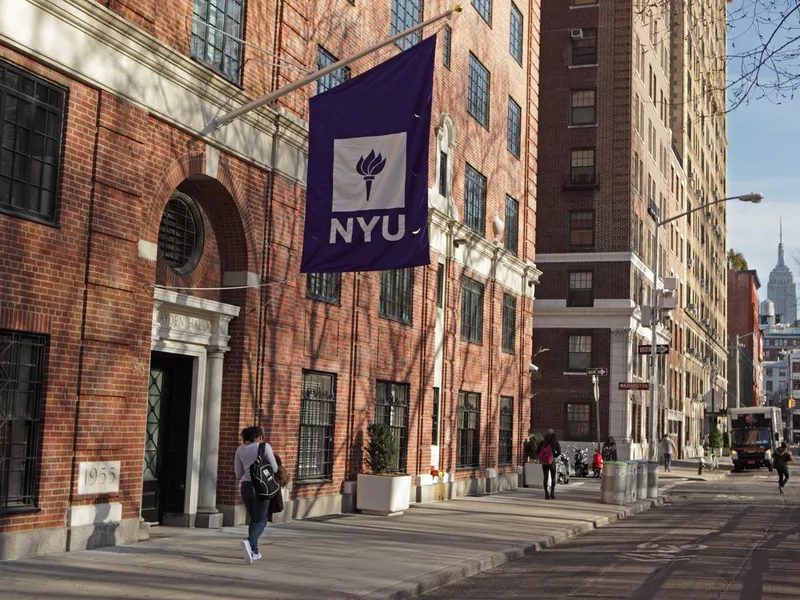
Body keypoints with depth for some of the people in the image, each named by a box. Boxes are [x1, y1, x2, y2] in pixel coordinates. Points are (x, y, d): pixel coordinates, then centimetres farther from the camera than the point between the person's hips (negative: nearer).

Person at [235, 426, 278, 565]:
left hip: (246, 487, 4)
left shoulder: (240, 450, 6)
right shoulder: (265, 446, -5)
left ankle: (254, 552, 15)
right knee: (261, 521, -1)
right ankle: (249, 542, -29)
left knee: (253, 520, 19)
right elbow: (274, 468, -3)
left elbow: (239, 474, 10)